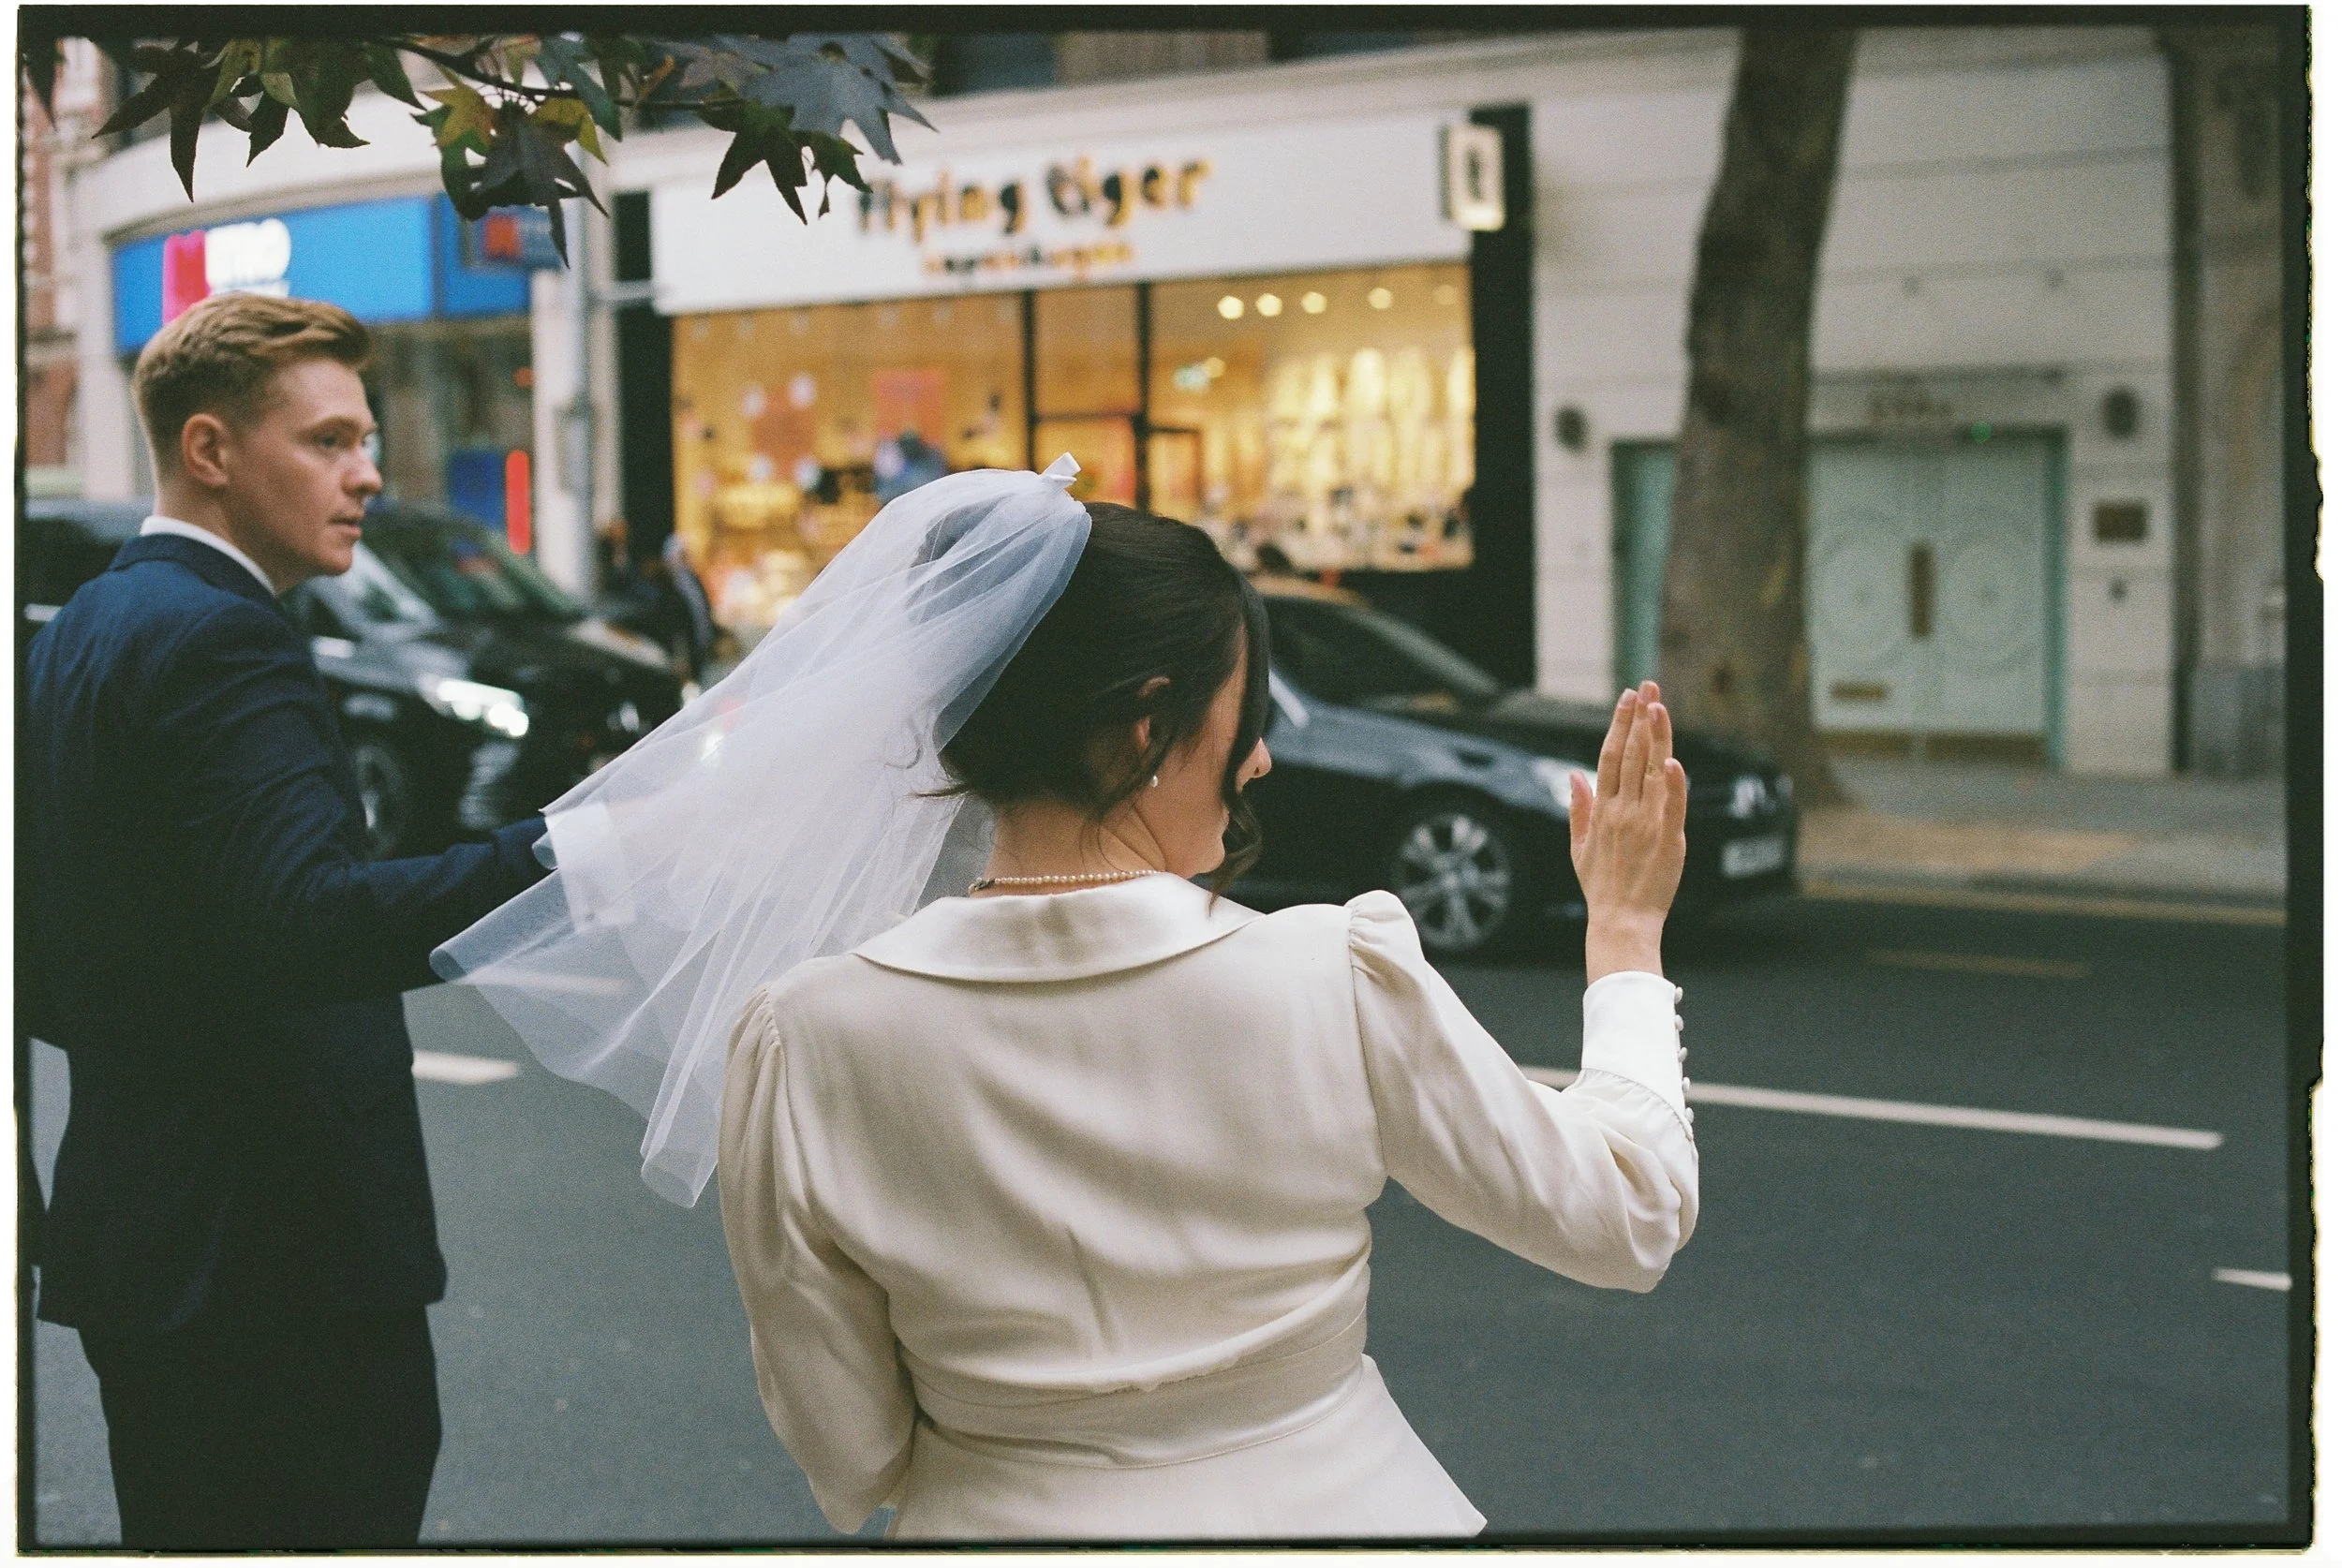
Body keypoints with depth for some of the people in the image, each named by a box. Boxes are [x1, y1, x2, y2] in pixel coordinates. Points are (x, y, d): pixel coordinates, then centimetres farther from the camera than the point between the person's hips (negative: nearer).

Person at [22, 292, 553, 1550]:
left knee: (183, 1538, 17)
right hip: (277, 1256, -10)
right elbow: (308, 918, -33)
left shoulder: (80, 630, 14)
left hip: (136, 1240, 10)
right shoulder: (219, 639, -16)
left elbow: (47, 969, 18)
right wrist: (553, 856, -41)